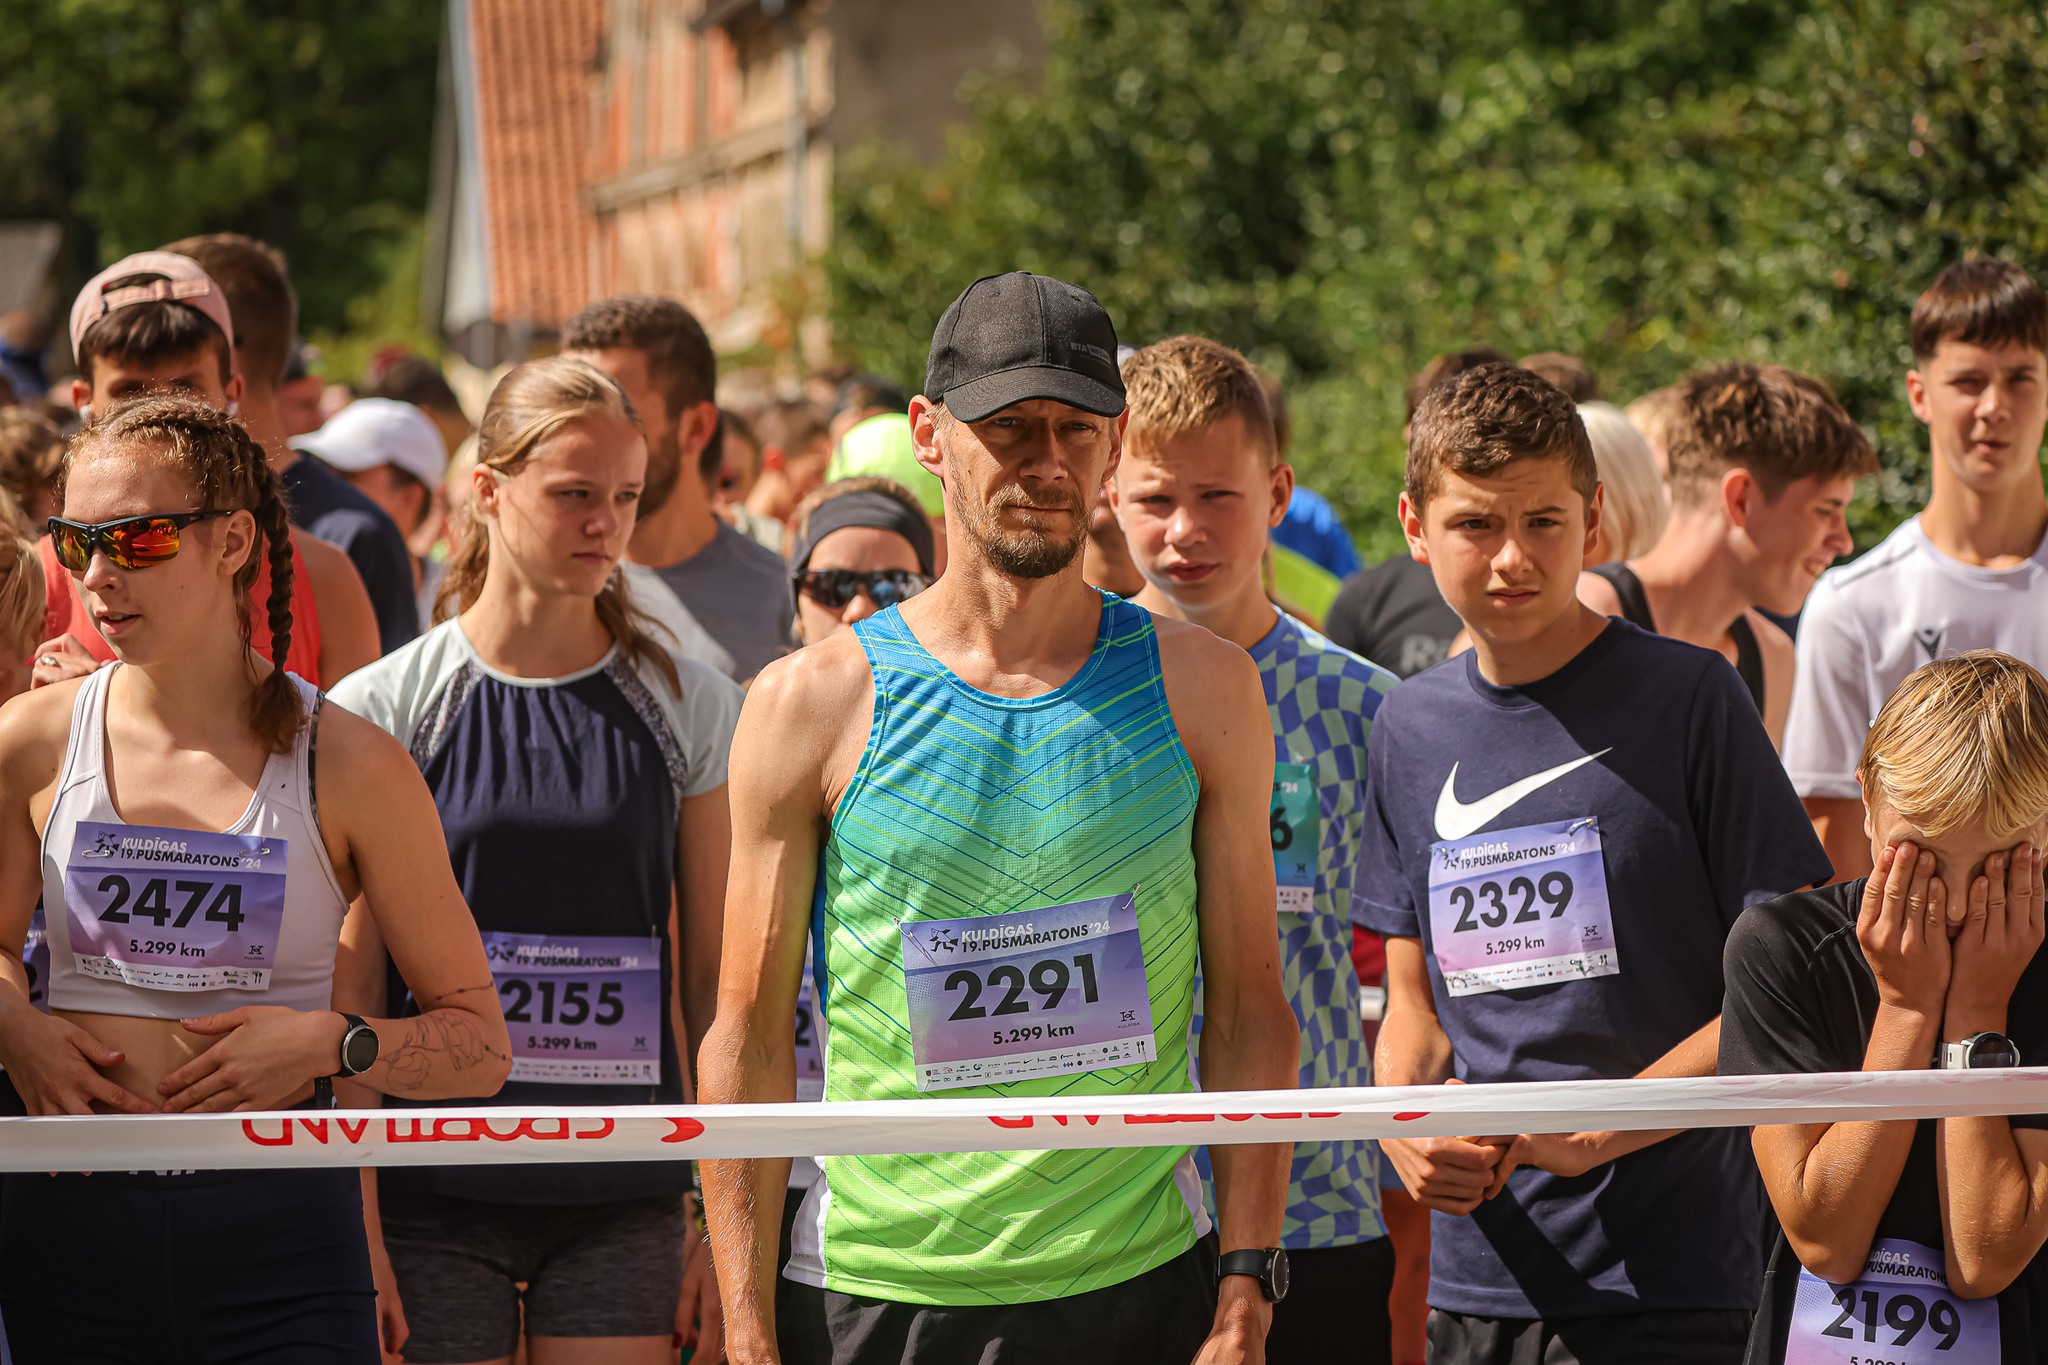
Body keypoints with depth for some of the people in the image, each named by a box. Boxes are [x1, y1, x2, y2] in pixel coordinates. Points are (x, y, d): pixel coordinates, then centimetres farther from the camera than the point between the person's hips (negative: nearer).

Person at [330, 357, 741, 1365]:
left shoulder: (690, 710, 5)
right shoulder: (381, 709, 0)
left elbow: (716, 980, 8)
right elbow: (348, 989, 0)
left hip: (624, 1197, 1)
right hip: (436, 1192, -1)